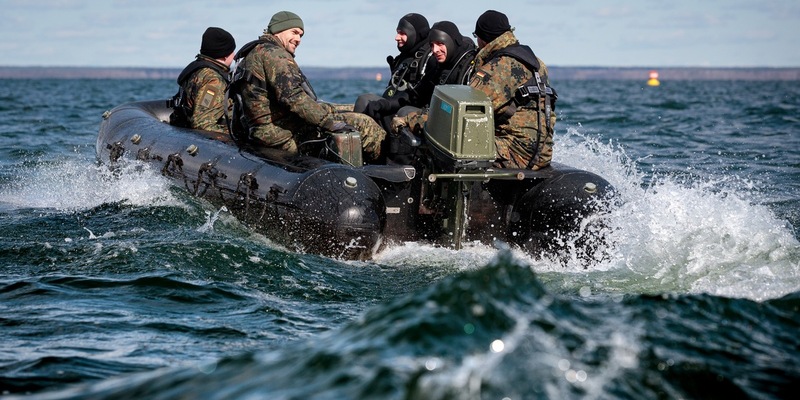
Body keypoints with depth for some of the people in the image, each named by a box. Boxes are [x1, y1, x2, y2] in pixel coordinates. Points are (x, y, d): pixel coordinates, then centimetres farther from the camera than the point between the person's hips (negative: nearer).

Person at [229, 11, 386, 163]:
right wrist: (330, 122, -23)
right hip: (288, 137, -10)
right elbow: (293, 97, -24)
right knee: (364, 124, -6)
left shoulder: (250, 55, 22)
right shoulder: (274, 53, -11)